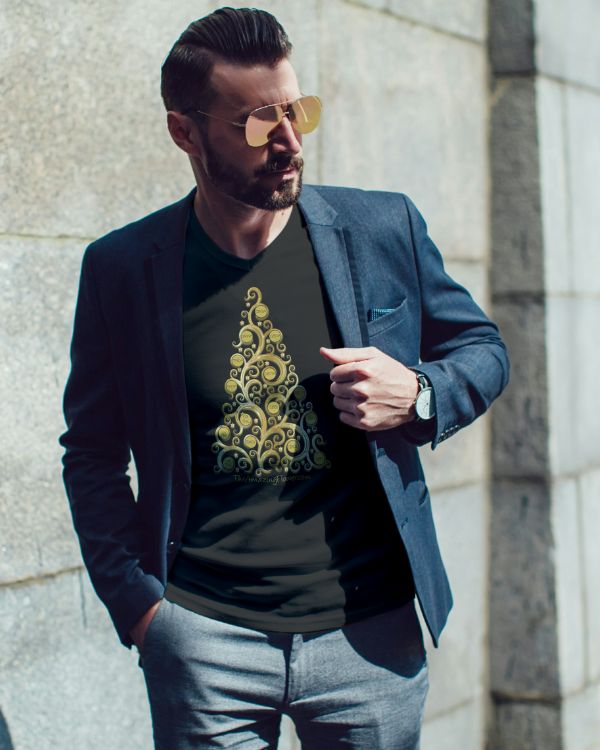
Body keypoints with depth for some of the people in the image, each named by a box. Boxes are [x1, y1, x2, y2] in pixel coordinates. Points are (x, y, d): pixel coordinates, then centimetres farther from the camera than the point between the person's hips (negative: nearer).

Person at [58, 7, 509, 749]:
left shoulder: (385, 229, 1)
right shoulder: (121, 268, -1)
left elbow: (482, 350, 13)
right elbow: (92, 452, 6)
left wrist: (419, 396, -8)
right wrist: (136, 601, -2)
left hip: (372, 632, 1)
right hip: (204, 639, -1)